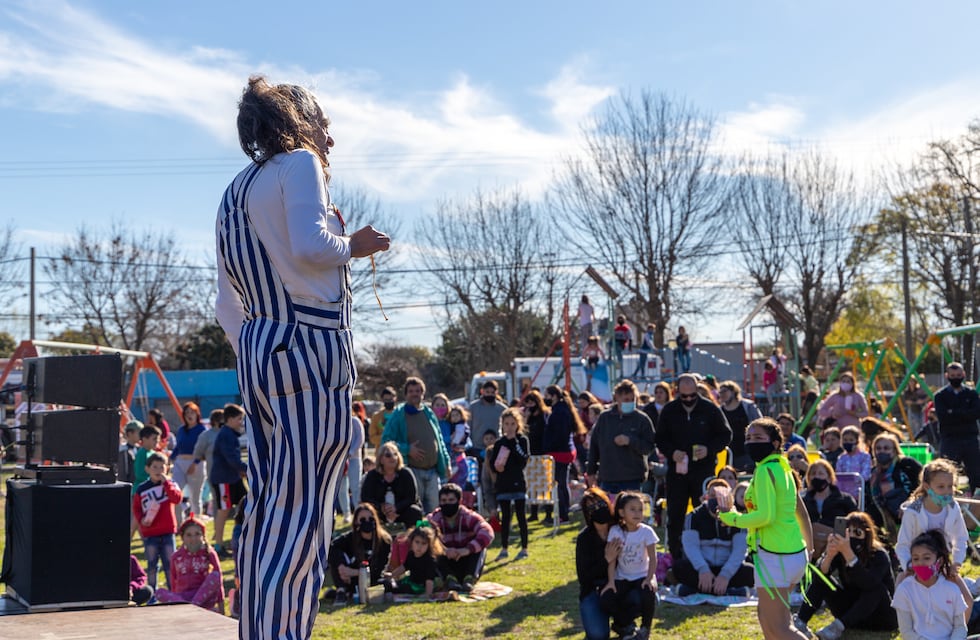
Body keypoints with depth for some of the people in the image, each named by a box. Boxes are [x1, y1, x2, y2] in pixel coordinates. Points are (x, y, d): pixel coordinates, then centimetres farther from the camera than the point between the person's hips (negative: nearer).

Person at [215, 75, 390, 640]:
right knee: (303, 510, -10)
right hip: (311, 349, -8)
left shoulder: (236, 192, 21)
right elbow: (311, 247, -20)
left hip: (259, 350, 9)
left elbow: (228, 306, 21)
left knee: (268, 508, 11)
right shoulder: (299, 162, -2)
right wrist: (354, 244, -2)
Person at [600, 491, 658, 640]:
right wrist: (611, 581, -15)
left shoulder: (646, 531, -11)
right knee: (605, 602, -22)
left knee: (647, 596, -34)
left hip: (642, 576, -1)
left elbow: (653, 557, -10)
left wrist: (650, 578, -22)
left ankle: (645, 628, 1)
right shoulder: (615, 531, -8)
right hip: (622, 578, 2)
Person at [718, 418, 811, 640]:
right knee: (766, 616, 21)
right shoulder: (783, 468, 13)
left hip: (775, 556, -10)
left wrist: (731, 517, -10)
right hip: (795, 553, 10)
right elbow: (801, 513, 20)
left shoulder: (765, 471, -14)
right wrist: (808, 548, 28)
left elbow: (765, 515, -23)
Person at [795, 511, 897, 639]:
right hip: (852, 612, 4)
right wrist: (829, 555, -45)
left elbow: (868, 583, -41)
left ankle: (838, 626, -38)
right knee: (820, 580, -12)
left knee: (876, 587, -33)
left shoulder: (879, 555, -20)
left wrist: (848, 553, -50)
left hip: (881, 617, -4)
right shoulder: (839, 551, -9)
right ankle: (800, 623, -25)